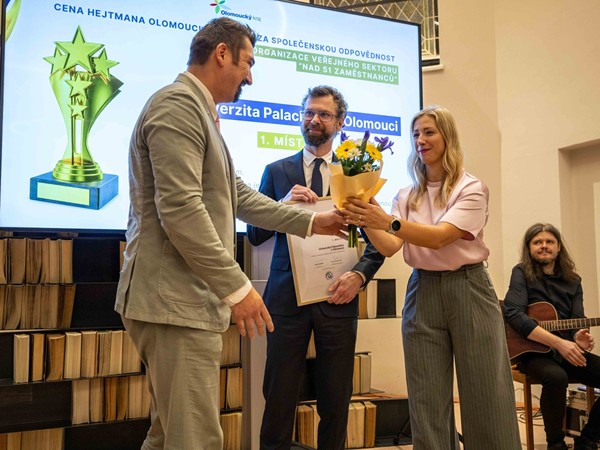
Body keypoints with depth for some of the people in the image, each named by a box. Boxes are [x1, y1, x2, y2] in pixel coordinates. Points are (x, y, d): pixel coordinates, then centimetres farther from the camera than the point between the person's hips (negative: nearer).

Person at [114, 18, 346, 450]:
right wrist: (238, 287, -18)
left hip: (184, 299, 10)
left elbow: (239, 197, 22)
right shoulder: (178, 105, -12)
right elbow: (180, 209, -22)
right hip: (176, 301, -10)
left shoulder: (199, 112, 21)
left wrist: (310, 221, 22)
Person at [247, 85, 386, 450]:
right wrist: (285, 203, -13)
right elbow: (255, 235, 3)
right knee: (279, 397, 6)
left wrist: (359, 275, -10)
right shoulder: (277, 171, 8)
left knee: (336, 402, 10)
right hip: (288, 297, 0)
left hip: (337, 298, 1)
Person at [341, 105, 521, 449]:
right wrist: (367, 221, -21)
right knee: (428, 403, 5)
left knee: (486, 398, 1)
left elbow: (440, 237, -18)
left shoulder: (472, 189, -2)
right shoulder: (407, 196, 11)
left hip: (468, 289, -3)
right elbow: (390, 247, -3)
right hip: (422, 292, 3)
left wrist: (389, 222, -31)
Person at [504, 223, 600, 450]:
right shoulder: (522, 273, -3)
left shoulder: (572, 280, 12)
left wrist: (579, 336, -21)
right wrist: (559, 342, -24)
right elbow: (513, 314, -17)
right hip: (532, 351, -5)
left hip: (566, 350, 5)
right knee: (556, 377, -36)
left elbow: (577, 319, 6)